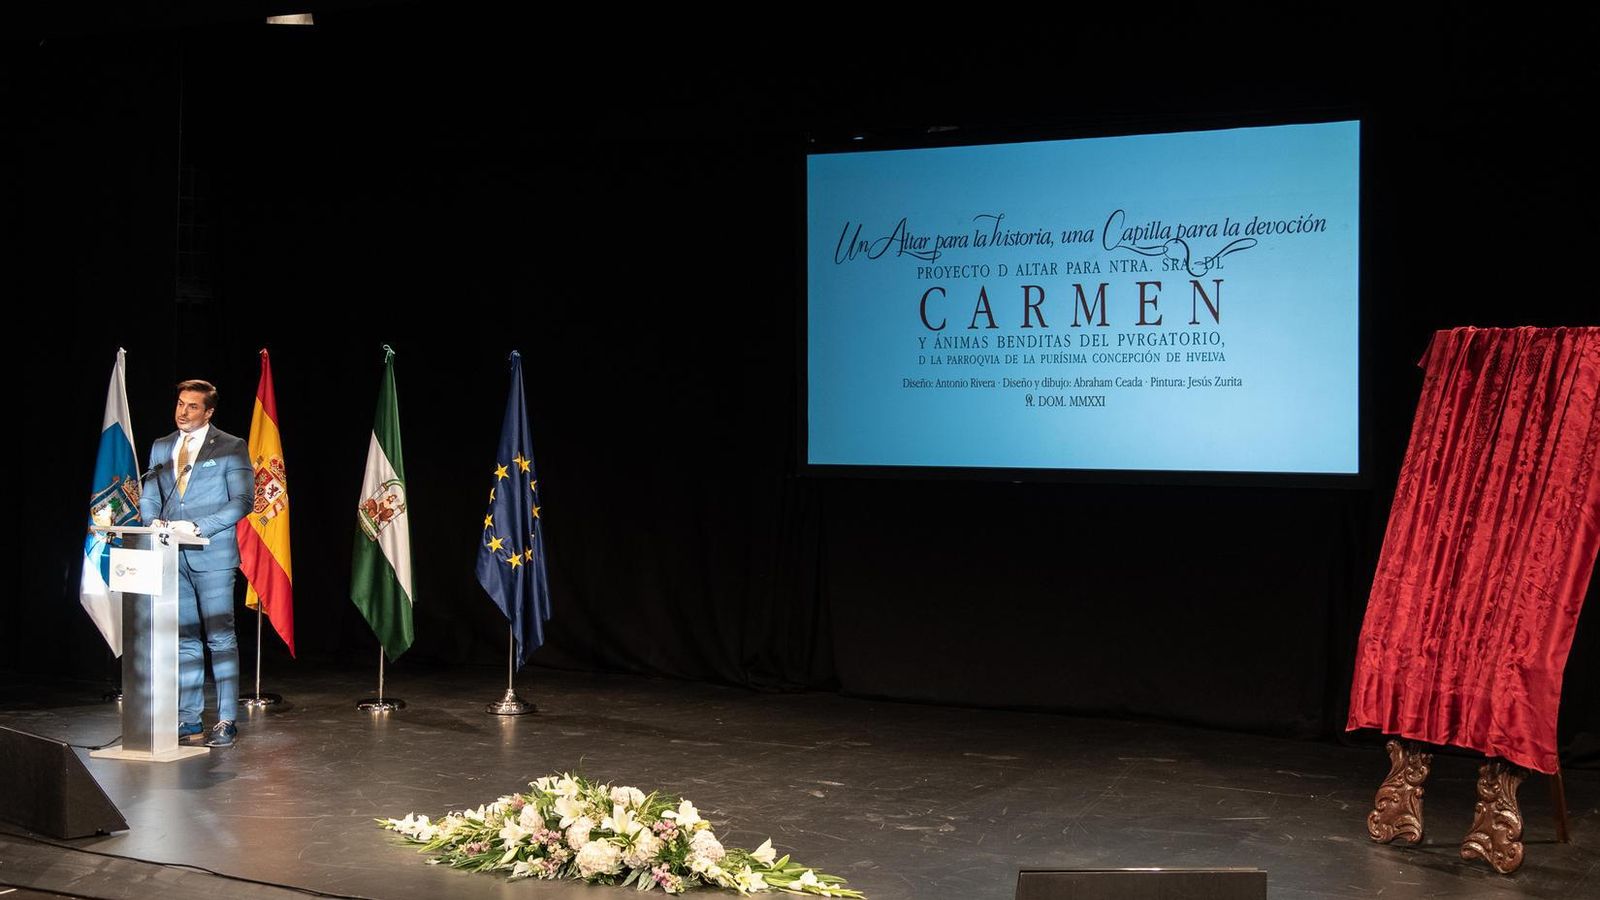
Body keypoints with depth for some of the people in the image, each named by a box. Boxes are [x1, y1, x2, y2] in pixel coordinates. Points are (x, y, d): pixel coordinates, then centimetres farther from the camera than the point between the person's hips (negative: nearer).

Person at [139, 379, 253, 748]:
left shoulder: (231, 448, -1)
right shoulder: (161, 448, 15)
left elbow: (241, 501, -7)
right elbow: (149, 497, 17)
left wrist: (197, 526, -17)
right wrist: (154, 521, -5)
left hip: (212, 555, -5)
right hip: (173, 557, 5)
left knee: (220, 638, -5)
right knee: (185, 639, 10)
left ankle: (226, 721, -2)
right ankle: (188, 719, 16)